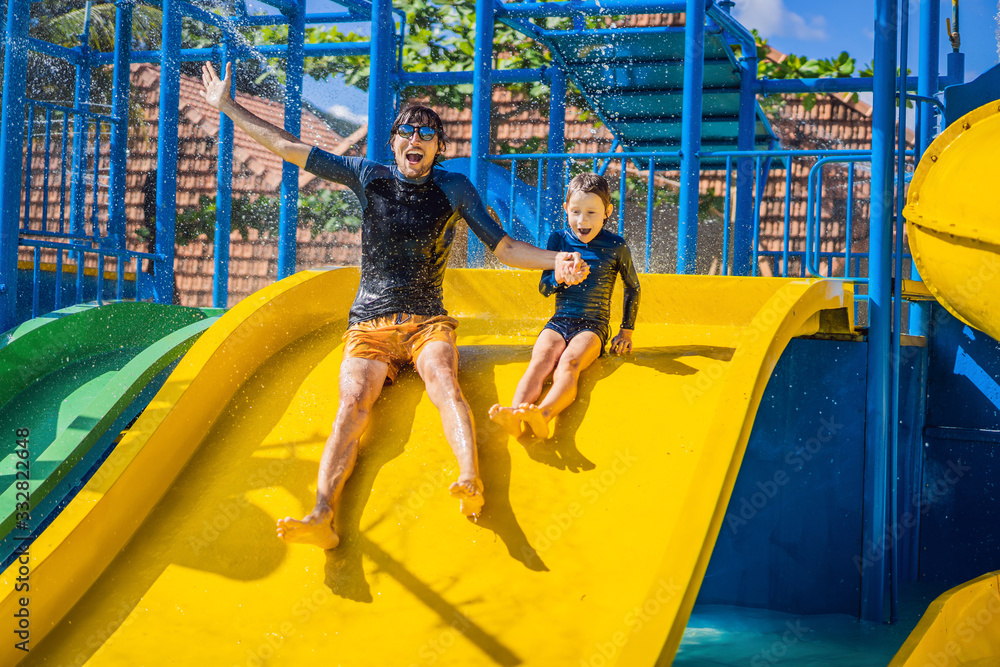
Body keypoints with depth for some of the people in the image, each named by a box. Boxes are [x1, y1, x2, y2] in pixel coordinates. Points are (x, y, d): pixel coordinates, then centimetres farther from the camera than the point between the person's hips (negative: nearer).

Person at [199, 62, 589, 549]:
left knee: (443, 381, -33)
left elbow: (504, 248, 11)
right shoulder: (369, 177, 11)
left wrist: (555, 262, -7)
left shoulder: (455, 189, 11)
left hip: (427, 323, 0)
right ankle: (323, 517, -45)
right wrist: (227, 107, 14)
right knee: (353, 403, -26)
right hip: (369, 326, 0)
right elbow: (287, 147, 14)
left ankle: (471, 482, -55)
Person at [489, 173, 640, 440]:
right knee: (540, 361, -30)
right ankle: (514, 415, -57)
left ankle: (543, 415, -63)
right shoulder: (558, 239, 8)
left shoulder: (615, 246, 3)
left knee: (568, 364, -34)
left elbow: (633, 287, 18)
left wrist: (626, 331, 16)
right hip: (559, 322, 2)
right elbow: (544, 288, 10)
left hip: (593, 326, -2)